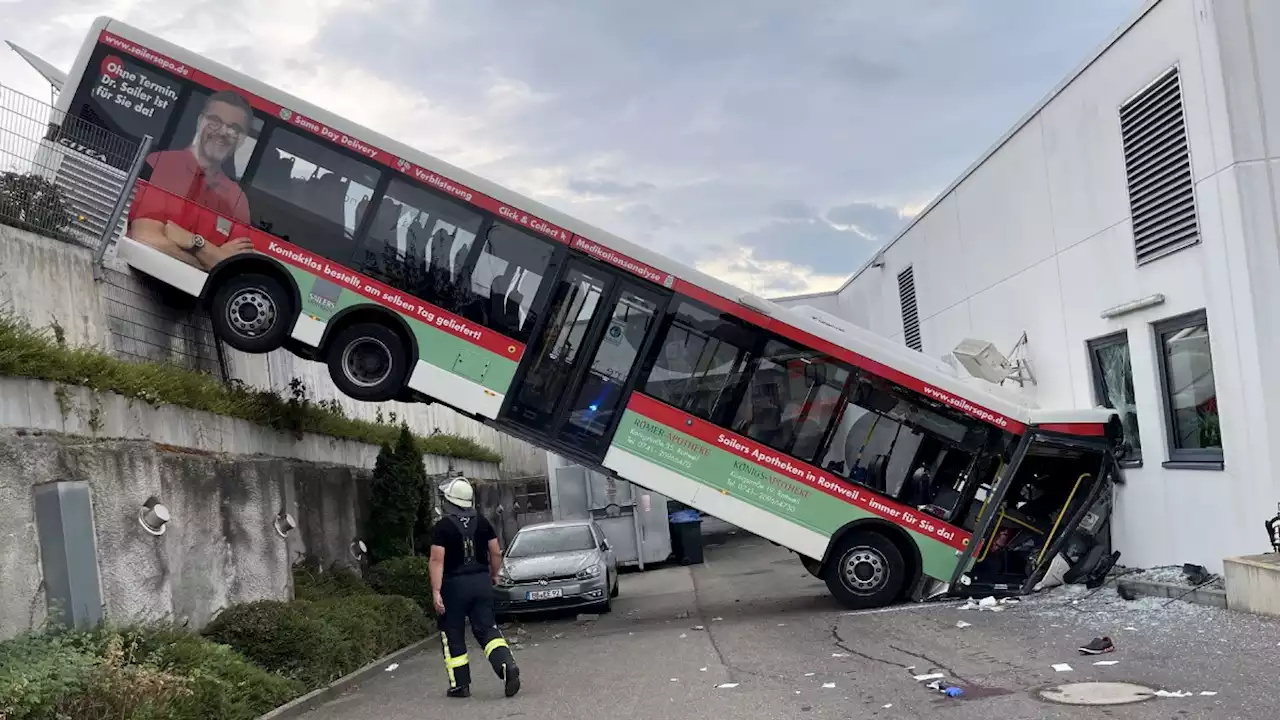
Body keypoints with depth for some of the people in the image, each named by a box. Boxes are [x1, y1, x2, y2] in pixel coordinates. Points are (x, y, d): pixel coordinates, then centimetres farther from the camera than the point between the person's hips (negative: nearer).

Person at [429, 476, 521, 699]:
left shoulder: (442, 527, -10)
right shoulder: (482, 522, 4)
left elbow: (437, 560, -16)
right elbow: (495, 553, 6)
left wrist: (436, 591, -17)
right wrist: (494, 575, 22)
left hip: (454, 584, -4)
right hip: (481, 581, 4)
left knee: (453, 636, 10)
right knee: (487, 629, 8)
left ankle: (460, 684, 14)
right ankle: (507, 666, -14)